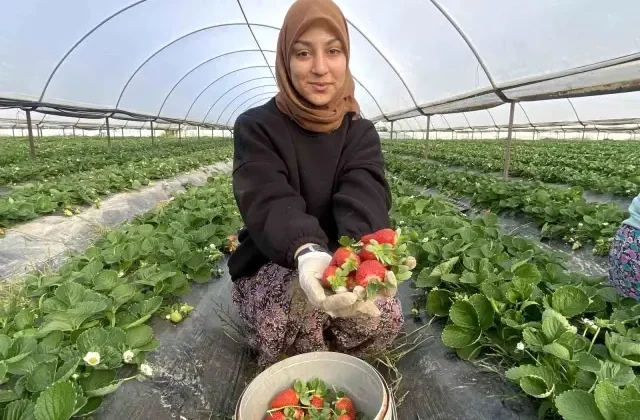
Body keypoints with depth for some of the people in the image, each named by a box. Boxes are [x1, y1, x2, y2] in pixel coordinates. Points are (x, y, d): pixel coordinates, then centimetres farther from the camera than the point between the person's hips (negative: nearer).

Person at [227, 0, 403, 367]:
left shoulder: (361, 132, -3)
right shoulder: (256, 128, -11)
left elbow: (366, 197, -23)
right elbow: (269, 203, -28)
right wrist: (307, 253, -51)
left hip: (343, 262, 3)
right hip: (269, 267, -2)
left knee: (386, 320, -21)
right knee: (303, 293, -35)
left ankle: (325, 349, 12)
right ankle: (296, 368, 1)